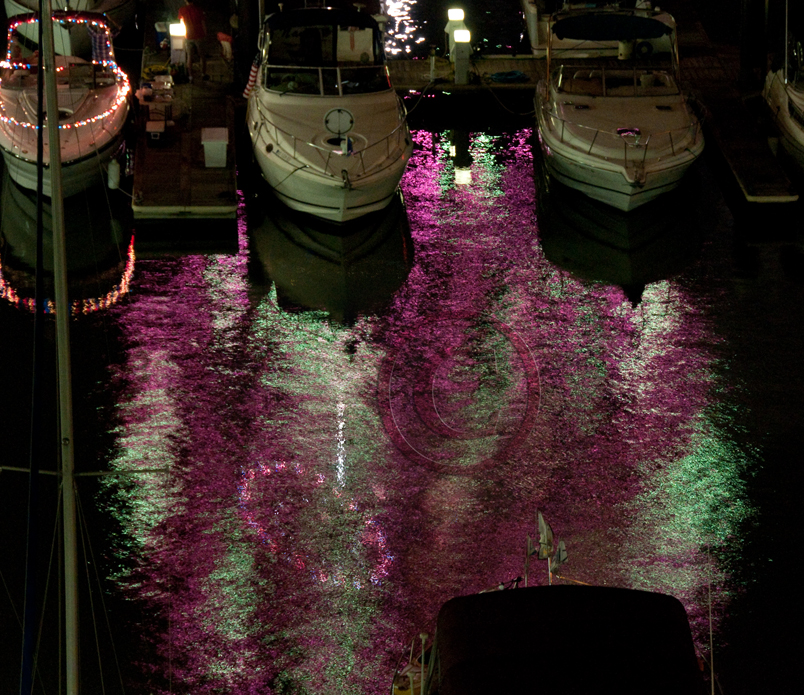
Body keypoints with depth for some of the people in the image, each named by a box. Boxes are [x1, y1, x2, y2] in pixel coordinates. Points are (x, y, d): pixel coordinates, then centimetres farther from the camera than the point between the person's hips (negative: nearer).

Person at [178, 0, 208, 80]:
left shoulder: (182, 10, -6)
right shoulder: (198, 9, -10)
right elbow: (203, 22, -4)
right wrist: (205, 34, 10)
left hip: (188, 37, 1)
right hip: (199, 36, -1)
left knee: (189, 56, 7)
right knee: (202, 56, 12)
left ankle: (191, 76, 6)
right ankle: (203, 74, 16)